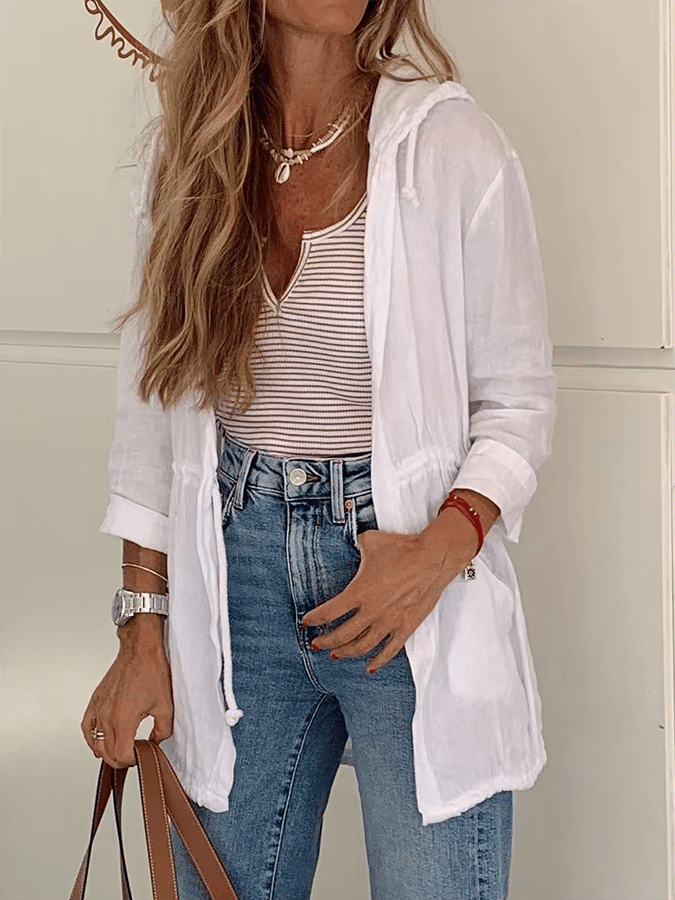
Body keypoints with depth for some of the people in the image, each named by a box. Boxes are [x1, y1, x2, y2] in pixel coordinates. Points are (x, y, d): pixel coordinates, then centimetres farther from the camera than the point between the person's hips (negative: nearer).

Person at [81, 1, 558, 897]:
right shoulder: (187, 157, 2)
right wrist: (142, 629, 4)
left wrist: (446, 546, -18)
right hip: (237, 573, 3)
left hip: (415, 577, -3)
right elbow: (152, 407, 7)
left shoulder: (455, 149, -9)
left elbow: (519, 401, -2)